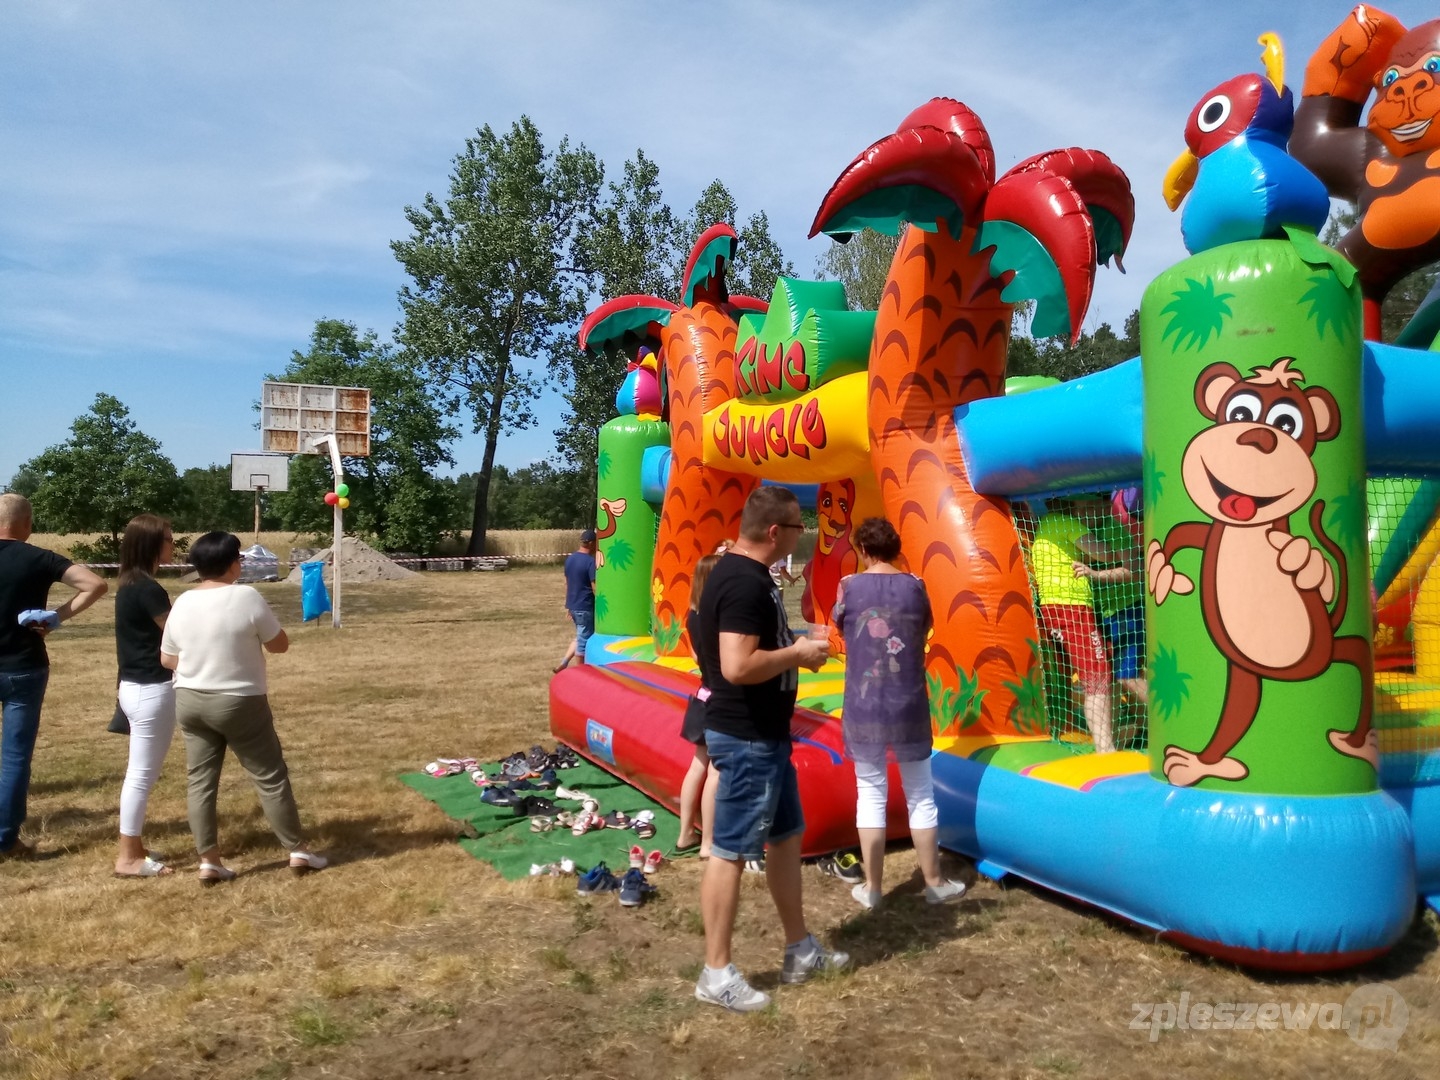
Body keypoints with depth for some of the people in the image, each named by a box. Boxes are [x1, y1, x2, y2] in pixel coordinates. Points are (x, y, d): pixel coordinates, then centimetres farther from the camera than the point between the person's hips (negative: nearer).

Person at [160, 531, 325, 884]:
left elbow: (167, 659, 10)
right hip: (239, 704, -5)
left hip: (190, 701, 5)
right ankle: (298, 851, 13)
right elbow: (280, 644, -8)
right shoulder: (247, 597, -16)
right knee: (271, 777, 5)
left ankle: (209, 861, 12)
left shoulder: (182, 604, 1)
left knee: (201, 782, 10)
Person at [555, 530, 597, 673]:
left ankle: (563, 663, 14)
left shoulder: (570, 558, 6)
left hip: (573, 606, 8)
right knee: (584, 640, 4)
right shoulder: (590, 561, -18)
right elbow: (595, 588, -18)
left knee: (580, 637, 21)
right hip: (585, 607, -8)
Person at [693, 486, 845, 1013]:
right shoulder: (745, 582, -23)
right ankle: (716, 973, 15)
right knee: (730, 851, 1)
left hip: (765, 734, 11)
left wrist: (793, 649, 7)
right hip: (747, 739, -11)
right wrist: (797, 654, -18)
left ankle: (800, 950, 34)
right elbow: (737, 666, -31)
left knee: (786, 837, 19)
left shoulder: (746, 574, 10)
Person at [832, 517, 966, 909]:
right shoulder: (915, 585, -1)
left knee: (871, 793, 9)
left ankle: (872, 887, 15)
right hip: (910, 706, 1)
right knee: (920, 795, 13)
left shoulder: (850, 586, -5)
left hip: (863, 708, -1)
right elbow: (924, 633, 9)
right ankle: (934, 882, 23)